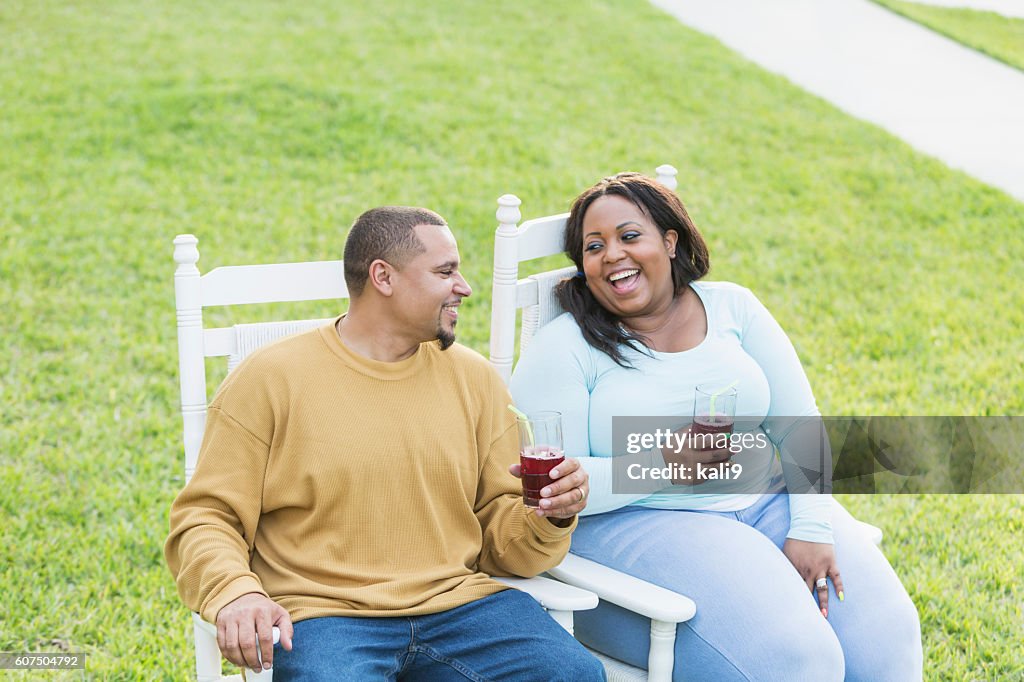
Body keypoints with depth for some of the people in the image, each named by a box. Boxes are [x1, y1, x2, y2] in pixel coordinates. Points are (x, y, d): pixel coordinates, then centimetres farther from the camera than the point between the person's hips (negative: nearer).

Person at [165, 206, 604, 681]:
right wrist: (235, 593, -21)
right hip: (323, 615, -4)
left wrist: (550, 519, -6)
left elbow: (500, 531, 17)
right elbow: (205, 520, 0)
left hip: (458, 602, 4)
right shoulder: (269, 379, 2)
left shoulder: (474, 379, 15)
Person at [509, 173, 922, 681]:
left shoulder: (732, 307, 10)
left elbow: (798, 426, 6)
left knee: (887, 635, -17)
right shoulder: (563, 348, -1)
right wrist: (659, 465, -20)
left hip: (767, 507, 5)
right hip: (636, 523, -4)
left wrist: (811, 527, -8)